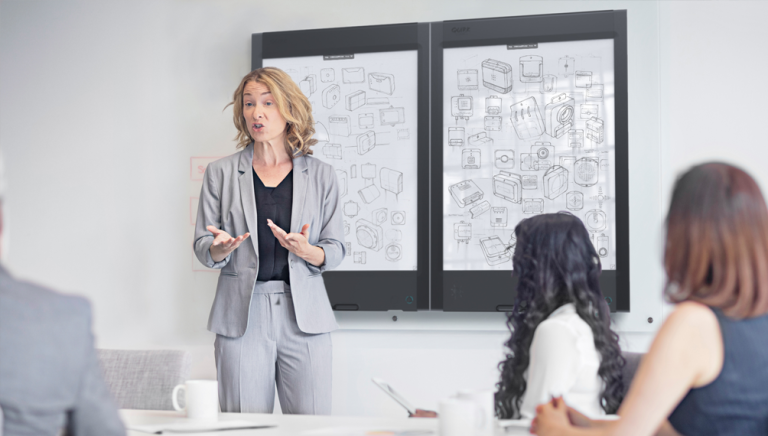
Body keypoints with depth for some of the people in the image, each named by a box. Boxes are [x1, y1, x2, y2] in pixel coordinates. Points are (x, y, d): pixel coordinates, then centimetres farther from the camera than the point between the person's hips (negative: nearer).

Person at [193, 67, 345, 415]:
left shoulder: (321, 175, 7)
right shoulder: (220, 173, 7)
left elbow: (335, 252, 6)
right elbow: (202, 247, 7)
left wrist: (305, 249, -15)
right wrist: (220, 248, -15)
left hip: (304, 317, 0)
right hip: (242, 318, 0)